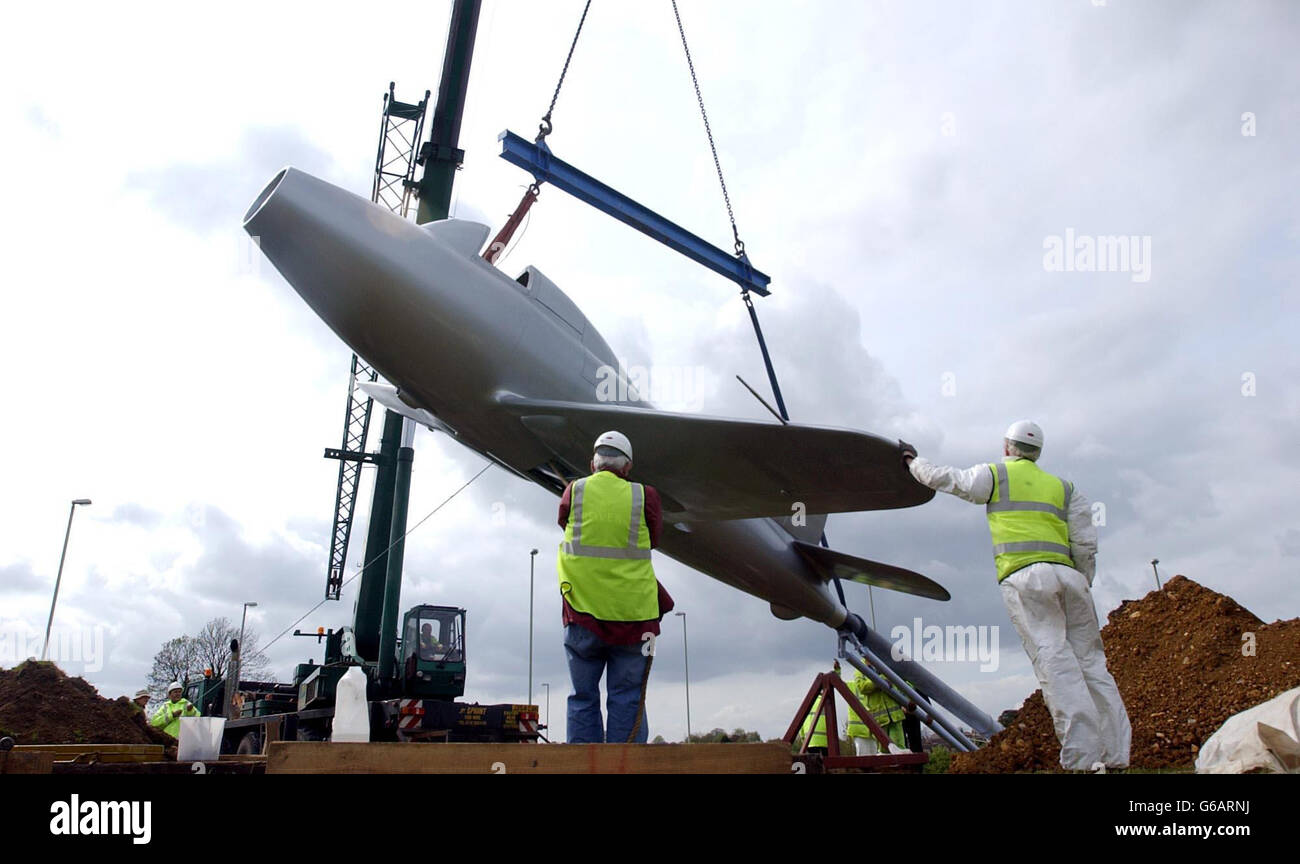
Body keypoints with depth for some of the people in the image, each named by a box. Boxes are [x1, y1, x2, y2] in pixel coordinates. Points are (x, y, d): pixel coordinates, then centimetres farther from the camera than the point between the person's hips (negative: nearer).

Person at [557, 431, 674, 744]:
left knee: (583, 700, 10)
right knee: (627, 701, 6)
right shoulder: (645, 497, -1)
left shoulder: (573, 492, 2)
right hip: (632, 616, -1)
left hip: (582, 616, 1)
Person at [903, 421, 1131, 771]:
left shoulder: (995, 475, 14)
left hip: (1024, 577, -4)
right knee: (1091, 663, 5)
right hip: (1069, 575, 4)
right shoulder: (1064, 487, 25)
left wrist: (913, 460, 37)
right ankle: (1117, 757, 1)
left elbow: (941, 478, 19)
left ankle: (1084, 759, -19)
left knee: (1055, 663, -13)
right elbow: (1086, 545, 16)